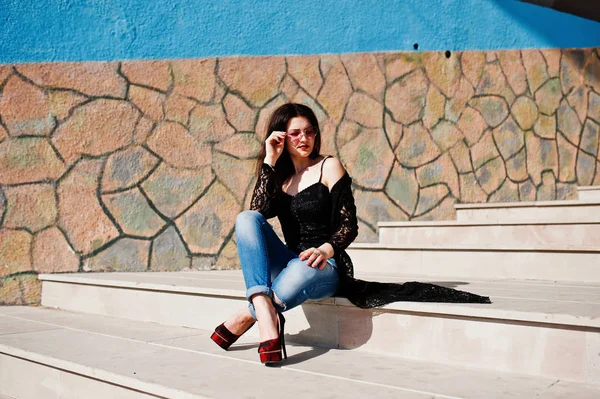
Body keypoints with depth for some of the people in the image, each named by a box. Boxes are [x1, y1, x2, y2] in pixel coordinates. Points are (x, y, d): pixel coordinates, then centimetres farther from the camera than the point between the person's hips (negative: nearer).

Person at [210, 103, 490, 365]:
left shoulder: (328, 167, 1)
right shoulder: (279, 175, 13)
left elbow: (349, 226, -7)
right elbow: (257, 211, -7)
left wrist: (325, 250, -27)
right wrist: (269, 161, -5)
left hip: (324, 267, -4)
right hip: (290, 264, 5)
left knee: (302, 272, -42)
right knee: (246, 219, -23)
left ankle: (243, 319, -15)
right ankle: (266, 318, -38)